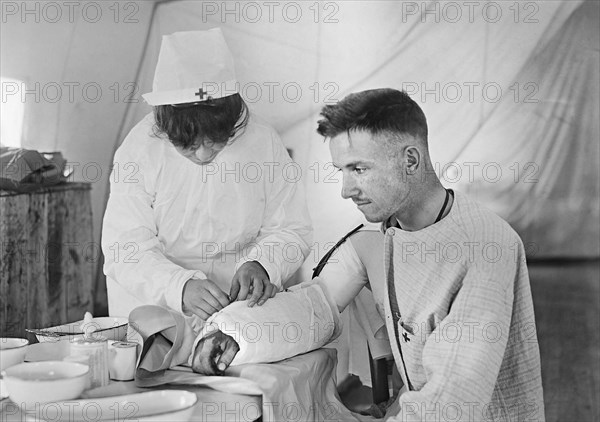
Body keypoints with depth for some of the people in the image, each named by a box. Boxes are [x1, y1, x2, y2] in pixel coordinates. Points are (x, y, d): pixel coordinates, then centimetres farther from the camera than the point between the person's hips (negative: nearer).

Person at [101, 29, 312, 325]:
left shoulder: (262, 141, -6)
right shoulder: (139, 149, -12)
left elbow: (292, 230, 1)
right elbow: (125, 249, -15)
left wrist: (261, 265, -21)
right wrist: (181, 287, -33)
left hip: (239, 302, 2)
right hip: (151, 306, -1)